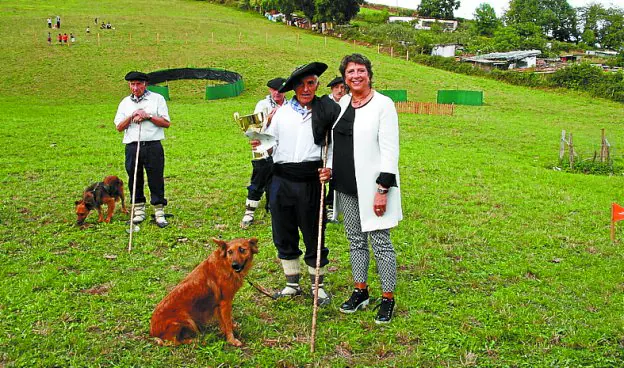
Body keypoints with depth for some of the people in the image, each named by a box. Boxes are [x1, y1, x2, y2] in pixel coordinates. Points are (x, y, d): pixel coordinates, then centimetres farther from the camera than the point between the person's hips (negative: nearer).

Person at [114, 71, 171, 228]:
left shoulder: (157, 99, 6)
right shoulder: (125, 102, 15)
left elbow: (167, 123, 1)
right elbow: (119, 127, 9)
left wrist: (148, 116, -10)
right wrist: (132, 116, -6)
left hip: (153, 146, -3)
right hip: (132, 146, 3)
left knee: (156, 178, -2)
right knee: (134, 179, 5)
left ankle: (159, 212, 6)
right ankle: (139, 211, 18)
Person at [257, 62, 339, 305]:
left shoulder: (326, 110, 2)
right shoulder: (282, 112, 7)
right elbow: (270, 146, 10)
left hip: (310, 181, -2)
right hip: (281, 179, 2)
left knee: (314, 235, 6)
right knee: (284, 235, 11)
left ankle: (318, 286, 24)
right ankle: (292, 284, 28)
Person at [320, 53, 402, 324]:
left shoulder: (383, 104, -9)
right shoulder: (341, 103, 10)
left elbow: (390, 150, -13)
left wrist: (383, 190, -18)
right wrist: (330, 168, 3)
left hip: (373, 185, -6)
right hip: (347, 186, 7)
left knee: (380, 242, 1)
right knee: (355, 240, 15)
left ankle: (388, 298, 14)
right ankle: (360, 291, 30)